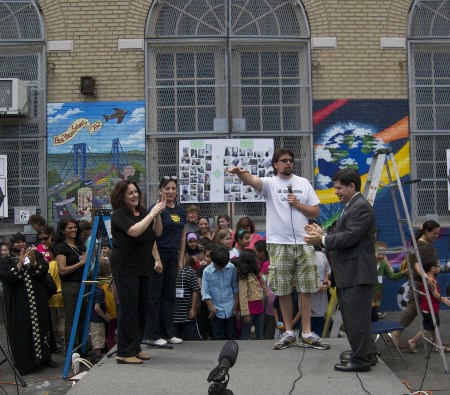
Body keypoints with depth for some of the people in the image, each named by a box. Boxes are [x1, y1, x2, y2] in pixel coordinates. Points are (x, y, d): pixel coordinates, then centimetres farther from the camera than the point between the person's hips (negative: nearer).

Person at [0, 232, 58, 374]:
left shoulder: (36, 255, 10)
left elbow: (44, 271, 1)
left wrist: (34, 262, -16)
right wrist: (20, 264, -17)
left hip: (38, 299, 2)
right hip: (18, 302, -2)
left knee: (42, 326, 6)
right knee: (22, 331, -2)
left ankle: (45, 357, 16)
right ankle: (25, 362, 7)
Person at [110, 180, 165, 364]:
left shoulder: (142, 213, 11)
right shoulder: (119, 215, -10)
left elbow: (156, 233, 12)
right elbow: (134, 231, -26)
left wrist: (157, 215, -3)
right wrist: (152, 214, -19)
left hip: (142, 267, 8)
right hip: (125, 268, -8)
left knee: (142, 308, 10)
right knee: (128, 309, -6)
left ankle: (135, 347, 21)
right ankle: (124, 353, 0)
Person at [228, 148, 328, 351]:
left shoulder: (303, 183, 8)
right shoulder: (270, 183, 0)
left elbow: (316, 212, 9)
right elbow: (251, 180, -23)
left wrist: (297, 204, -8)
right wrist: (239, 172, -45)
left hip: (303, 243, 2)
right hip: (279, 244, -2)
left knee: (306, 289, 5)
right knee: (283, 291, 6)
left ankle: (307, 333, 14)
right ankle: (289, 332, 19)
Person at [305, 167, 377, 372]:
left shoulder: (361, 207, -14)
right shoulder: (351, 207, 20)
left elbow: (349, 238, -21)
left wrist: (322, 240, -14)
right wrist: (323, 234, 4)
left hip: (357, 273, -11)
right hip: (349, 273, 11)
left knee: (356, 317, -5)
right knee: (353, 316, 18)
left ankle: (361, 360, 3)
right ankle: (366, 353, 29)